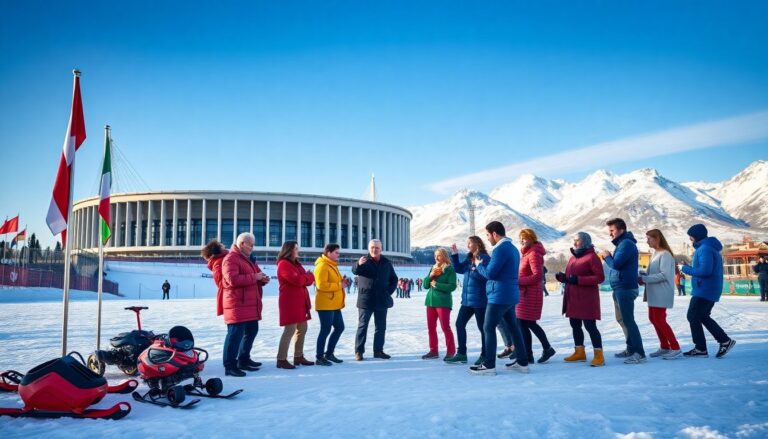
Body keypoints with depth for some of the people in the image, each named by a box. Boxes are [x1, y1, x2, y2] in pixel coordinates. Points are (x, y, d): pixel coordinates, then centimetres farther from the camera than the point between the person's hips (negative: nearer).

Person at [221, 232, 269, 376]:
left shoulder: (248, 259, 21)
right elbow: (233, 280, -24)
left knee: (251, 331, 16)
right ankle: (229, 366, -7)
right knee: (235, 334, -10)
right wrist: (254, 277, -18)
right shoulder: (231, 259, -11)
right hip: (237, 305, -10)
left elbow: (255, 275, 30)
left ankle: (243, 360, 29)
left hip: (251, 305, 10)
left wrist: (262, 279, 6)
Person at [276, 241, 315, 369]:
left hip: (300, 301, 10)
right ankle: (281, 359, -6)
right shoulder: (284, 264, -12)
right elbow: (297, 280, -22)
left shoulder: (296, 263, 18)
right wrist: (309, 276, -4)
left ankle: (298, 356, 20)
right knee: (290, 330, -10)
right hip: (290, 302, -10)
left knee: (302, 328, 12)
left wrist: (306, 277, -10)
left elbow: (306, 279, 14)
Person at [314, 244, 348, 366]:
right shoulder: (322, 266, -14)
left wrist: (343, 282, 7)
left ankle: (329, 353, 24)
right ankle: (319, 357, 4)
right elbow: (322, 285, -24)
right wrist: (339, 285, -18)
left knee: (339, 327, 13)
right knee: (326, 330, -6)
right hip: (325, 305, -10)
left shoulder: (332, 265, 18)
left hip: (334, 304, 10)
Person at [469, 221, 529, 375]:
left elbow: (490, 273, -18)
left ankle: (489, 365, -2)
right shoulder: (512, 248, 15)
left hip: (500, 295, -10)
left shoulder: (500, 249, -16)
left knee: (488, 328, -3)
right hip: (510, 294, 10)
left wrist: (478, 265, 1)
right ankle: (522, 362, 17)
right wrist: (483, 266, 14)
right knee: (513, 327, 13)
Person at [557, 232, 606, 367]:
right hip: (573, 298, 8)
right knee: (575, 325, 13)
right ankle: (579, 352, 24)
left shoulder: (591, 257, -10)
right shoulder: (573, 257, 16)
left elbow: (600, 277, -17)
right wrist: (562, 277, 1)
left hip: (587, 299, -8)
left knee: (590, 326, -8)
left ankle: (599, 355, -2)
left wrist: (579, 280, -23)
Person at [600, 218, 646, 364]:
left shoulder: (626, 244, -15)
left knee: (628, 320, -9)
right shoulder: (622, 243, 17)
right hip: (620, 288, 11)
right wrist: (608, 257, 2)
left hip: (625, 288, -11)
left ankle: (639, 353, -7)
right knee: (622, 319, 16)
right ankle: (631, 348, 24)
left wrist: (607, 256, -5)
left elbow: (616, 264, -23)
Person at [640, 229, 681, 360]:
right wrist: (643, 276, -1)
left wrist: (645, 279, -20)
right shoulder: (655, 253, 14)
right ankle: (664, 346, 21)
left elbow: (664, 275, -21)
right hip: (654, 293, 9)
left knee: (659, 320, -7)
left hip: (661, 294, -9)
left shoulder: (665, 254, -14)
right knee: (653, 318, 12)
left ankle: (675, 347, 1)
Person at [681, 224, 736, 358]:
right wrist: (691, 268, 10)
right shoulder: (710, 247, 16)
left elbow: (705, 271, -26)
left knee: (693, 316, -4)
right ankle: (725, 341, 18)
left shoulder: (705, 249, -18)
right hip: (709, 290, 10)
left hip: (704, 290, -10)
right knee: (702, 316, 17)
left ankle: (700, 348, 2)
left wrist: (687, 269, -13)